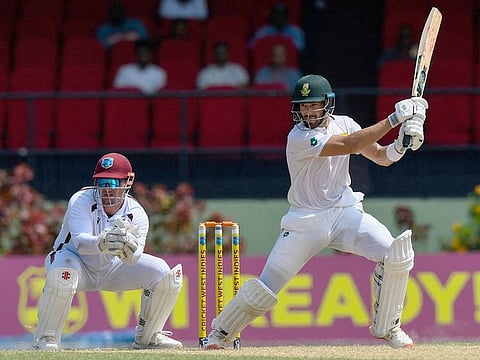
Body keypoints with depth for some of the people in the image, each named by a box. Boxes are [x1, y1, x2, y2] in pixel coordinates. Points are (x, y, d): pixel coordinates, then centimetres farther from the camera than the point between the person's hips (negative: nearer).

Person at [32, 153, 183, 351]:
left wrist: (127, 248, -58)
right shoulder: (81, 201, -26)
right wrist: (101, 243, -65)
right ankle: (45, 338, -18)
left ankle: (147, 337, 7)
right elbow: (79, 241, -43)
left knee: (163, 272, -13)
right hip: (77, 263, -4)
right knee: (62, 275, -40)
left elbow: (133, 260, -33)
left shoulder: (136, 214, -18)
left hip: (110, 268, 4)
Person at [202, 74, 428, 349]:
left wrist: (401, 145, -21)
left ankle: (387, 326, 1)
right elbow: (351, 145, -28)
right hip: (307, 221, -4)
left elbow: (381, 157, 2)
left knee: (396, 253, -17)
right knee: (267, 286, -6)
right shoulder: (299, 138, -19)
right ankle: (221, 332, 17)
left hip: (345, 211, 4)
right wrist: (394, 119, -29)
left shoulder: (343, 124, 1)